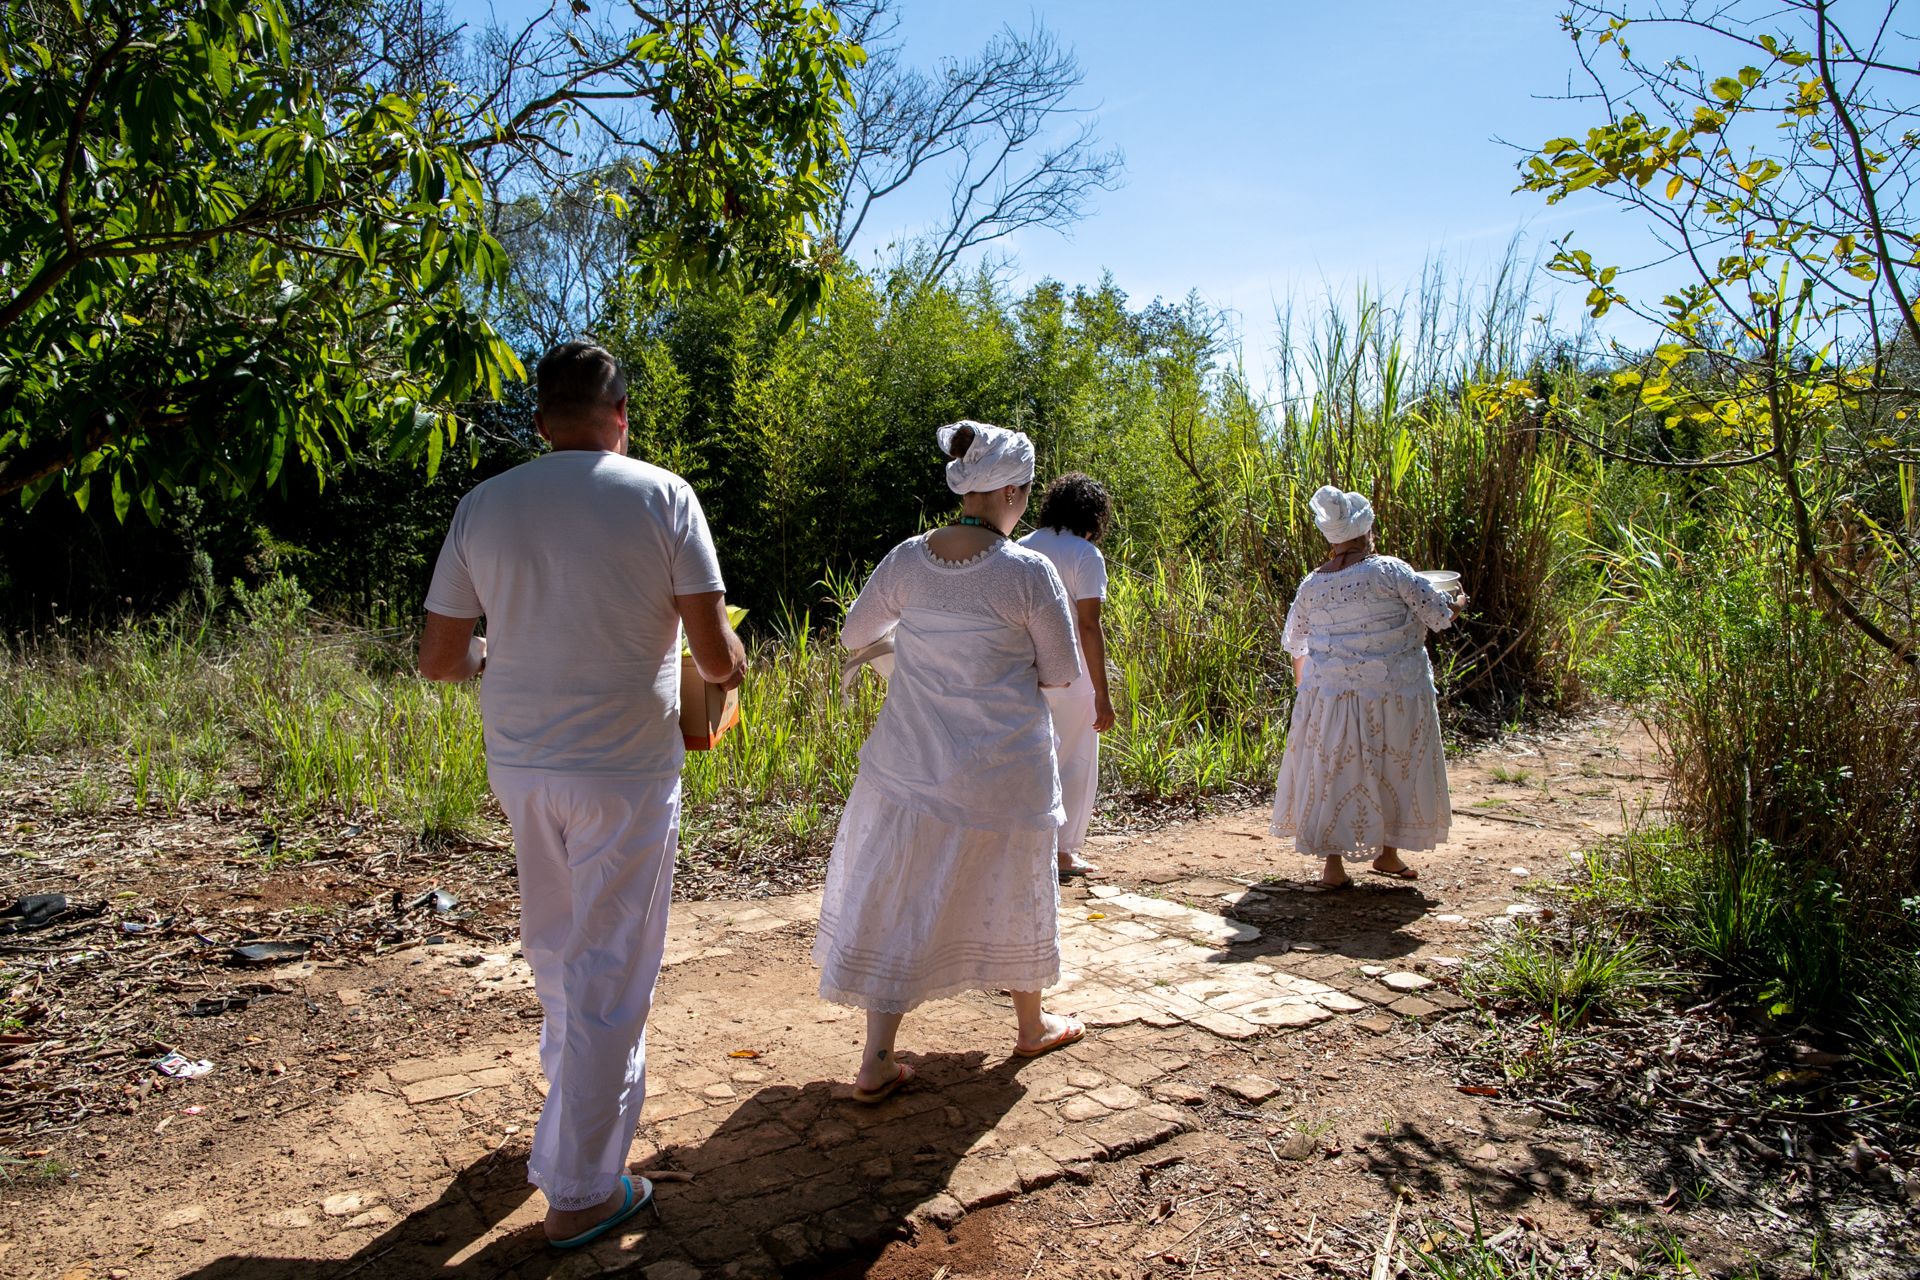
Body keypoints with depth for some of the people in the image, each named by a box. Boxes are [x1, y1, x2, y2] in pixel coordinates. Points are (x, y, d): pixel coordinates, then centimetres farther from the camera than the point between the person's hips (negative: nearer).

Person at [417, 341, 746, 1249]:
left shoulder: (484, 505, 1)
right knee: (608, 971, 6)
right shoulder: (662, 497, -10)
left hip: (519, 763, 5)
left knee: (554, 945, 25)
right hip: (625, 769, -4)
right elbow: (715, 657, -12)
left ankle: (576, 1085, 49)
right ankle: (579, 1192, 17)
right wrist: (732, 663, 10)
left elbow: (438, 658, 4)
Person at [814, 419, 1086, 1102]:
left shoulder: (907, 560, -4)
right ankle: (1031, 1026, 39)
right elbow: (1061, 672, -7)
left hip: (911, 762, 3)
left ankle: (876, 1059, 13)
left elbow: (853, 634, 9)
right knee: (1008, 890, 18)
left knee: (894, 897, 11)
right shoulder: (1030, 571, -15)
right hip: (1001, 769, -2)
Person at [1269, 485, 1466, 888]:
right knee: (1397, 770, 15)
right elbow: (1440, 615, -6)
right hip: (1393, 697, -3)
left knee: (1332, 773, 11)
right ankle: (1388, 852, 28)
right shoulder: (1390, 572, -11)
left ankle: (1333, 863, 15)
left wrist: (1304, 686, 30)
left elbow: (1295, 644, 12)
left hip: (1329, 696, 3)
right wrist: (1458, 604, 18)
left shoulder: (1311, 585, 1)